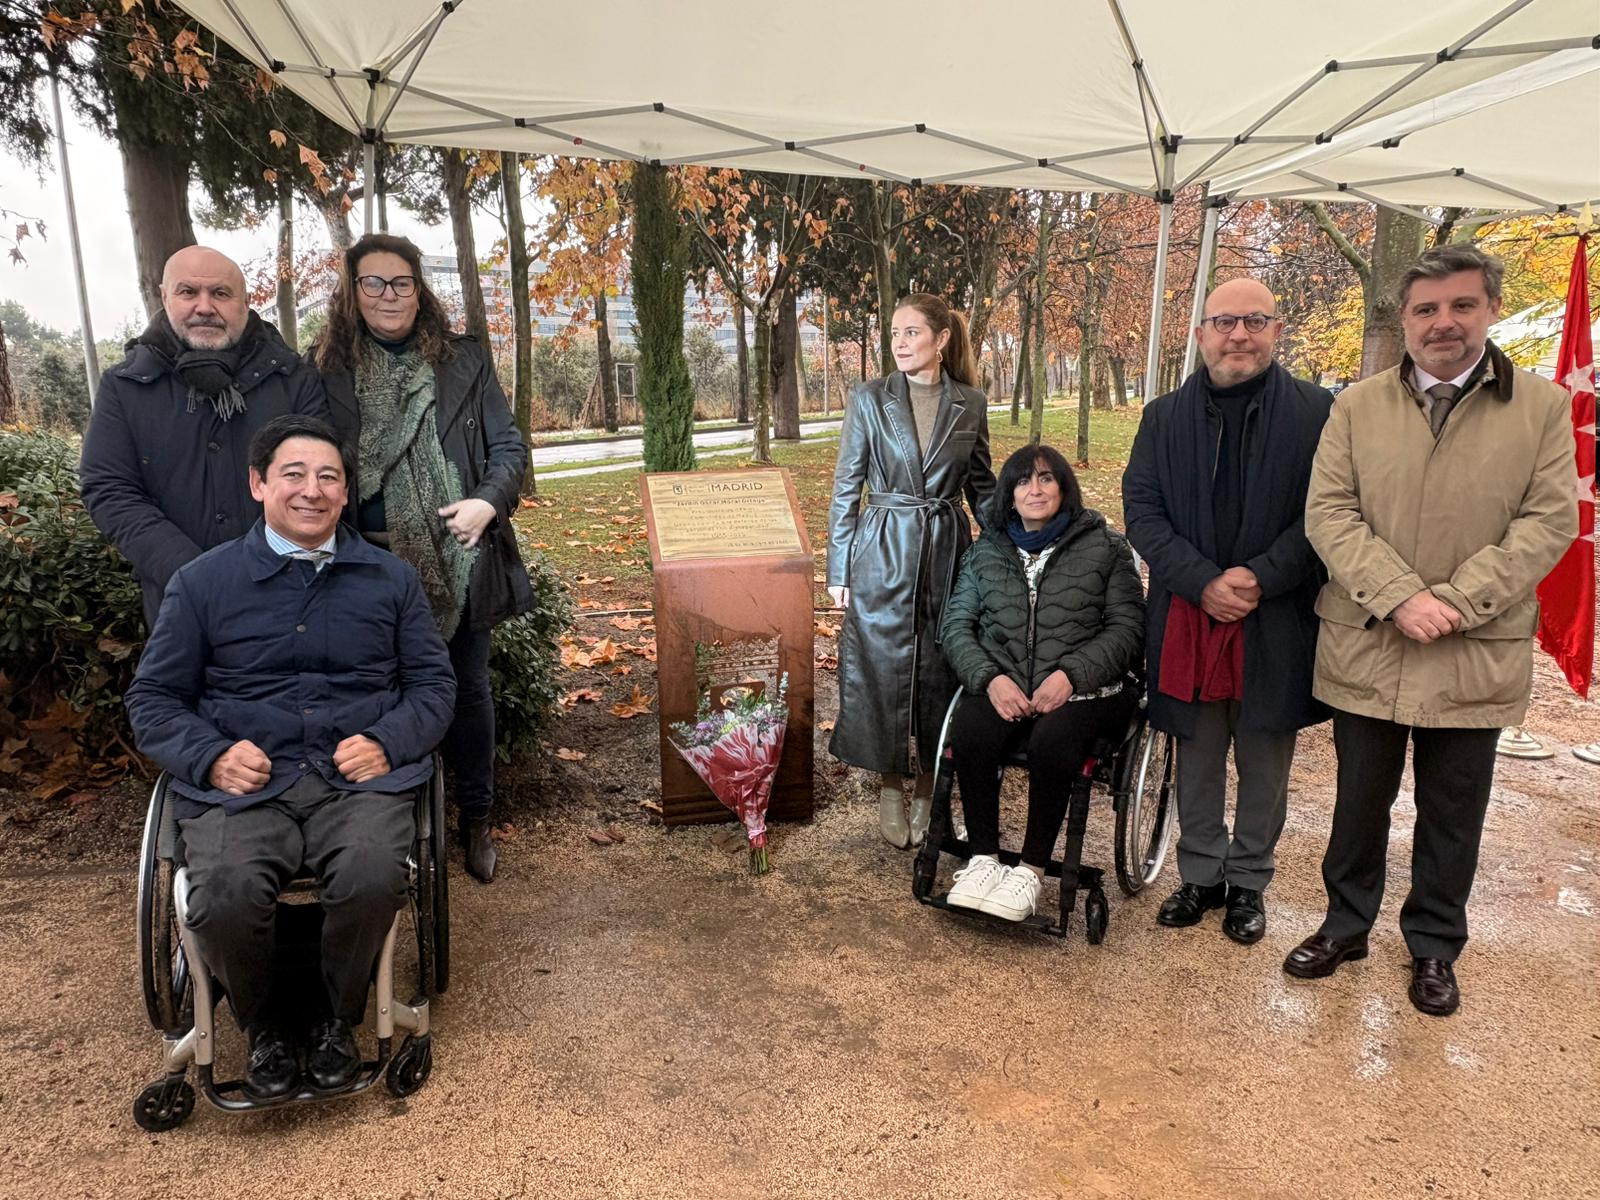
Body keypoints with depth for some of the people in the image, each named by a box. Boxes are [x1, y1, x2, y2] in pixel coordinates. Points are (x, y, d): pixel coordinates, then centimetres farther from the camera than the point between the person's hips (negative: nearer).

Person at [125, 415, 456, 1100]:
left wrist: (387, 742, -7)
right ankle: (262, 1031, 4)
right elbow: (153, 697, 13)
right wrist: (211, 756, -7)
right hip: (243, 784, 0)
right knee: (224, 900, -30)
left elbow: (433, 684, 13)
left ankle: (337, 1022, 1)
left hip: (359, 778, 0)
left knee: (372, 879, -31)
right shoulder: (202, 582, 12)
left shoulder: (390, 579, 15)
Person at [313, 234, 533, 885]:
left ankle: (476, 818, 27)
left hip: (457, 560, 1)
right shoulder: (326, 369, 4)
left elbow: (508, 445, 5)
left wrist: (487, 502, -12)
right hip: (374, 566, 0)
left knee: (469, 688, 10)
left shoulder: (464, 359, 4)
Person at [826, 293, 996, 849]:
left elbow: (983, 486, 12)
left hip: (947, 552, 2)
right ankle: (890, 788, 22)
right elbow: (845, 488, 1)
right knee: (882, 670, 3)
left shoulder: (971, 404, 4)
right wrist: (838, 569, -2)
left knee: (941, 672, 7)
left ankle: (928, 788, 24)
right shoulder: (868, 399, -1)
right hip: (882, 553, -1)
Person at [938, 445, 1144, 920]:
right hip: (1001, 685, 2)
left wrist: (1070, 674, -15)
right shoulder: (986, 551, 15)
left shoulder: (1105, 547, 7)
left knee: (1051, 741, -34)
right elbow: (957, 624, 10)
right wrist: (990, 677, -9)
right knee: (969, 733, -29)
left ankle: (1031, 870, -17)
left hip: (1082, 688, -2)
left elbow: (1126, 627, 0)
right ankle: (983, 858, -13)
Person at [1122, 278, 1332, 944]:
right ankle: (1200, 876, 30)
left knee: (1263, 764, 12)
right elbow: (1140, 509, -1)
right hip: (1187, 618, 2)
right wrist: (1202, 583, -13)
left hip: (1277, 623, -1)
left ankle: (1248, 883, 30)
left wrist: (1261, 577, -18)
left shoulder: (1317, 413, -3)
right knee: (1197, 758, 14)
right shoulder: (1164, 416, 4)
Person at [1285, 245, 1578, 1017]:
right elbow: (1328, 512, -4)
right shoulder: (1357, 407, 3)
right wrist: (1398, 598, -17)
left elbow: (1550, 521, -6)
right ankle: (1346, 925, 33)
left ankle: (1434, 947, 32)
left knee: (1452, 815, 13)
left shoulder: (1544, 408, 1)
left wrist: (1452, 603, -17)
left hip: (1476, 656, 0)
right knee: (1359, 802, 14)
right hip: (1366, 649, 1)